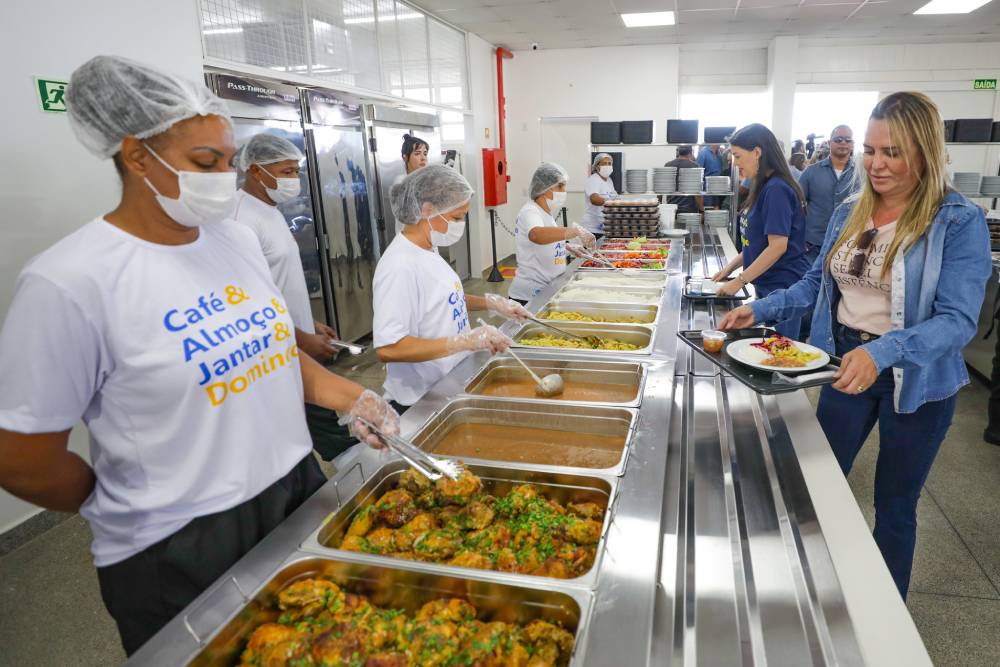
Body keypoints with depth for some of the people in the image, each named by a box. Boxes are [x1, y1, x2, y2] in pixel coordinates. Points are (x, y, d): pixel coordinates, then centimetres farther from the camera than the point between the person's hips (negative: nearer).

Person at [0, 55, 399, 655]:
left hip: (299, 487, 6)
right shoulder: (68, 282, -19)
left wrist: (346, 396, -3)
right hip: (177, 556, -6)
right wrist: (131, 510, 1)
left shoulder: (240, 239, 1)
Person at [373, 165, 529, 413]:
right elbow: (387, 348, -31)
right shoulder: (400, 266, -24)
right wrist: (466, 340, -33)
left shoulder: (428, 250, 3)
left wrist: (491, 302, 4)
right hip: (420, 402, -9)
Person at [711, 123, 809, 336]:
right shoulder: (763, 188, 10)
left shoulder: (777, 189, -18)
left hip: (782, 287, -9)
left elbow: (778, 245, -22)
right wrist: (731, 267, 10)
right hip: (766, 285, 9)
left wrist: (740, 280, -18)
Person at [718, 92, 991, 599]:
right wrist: (758, 310, -7)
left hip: (916, 377, -4)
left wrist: (883, 351, -40)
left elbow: (958, 320, -23)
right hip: (848, 365, 5)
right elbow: (816, 285, 8)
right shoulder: (849, 214, 0)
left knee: (894, 504, 12)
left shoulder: (960, 222, -16)